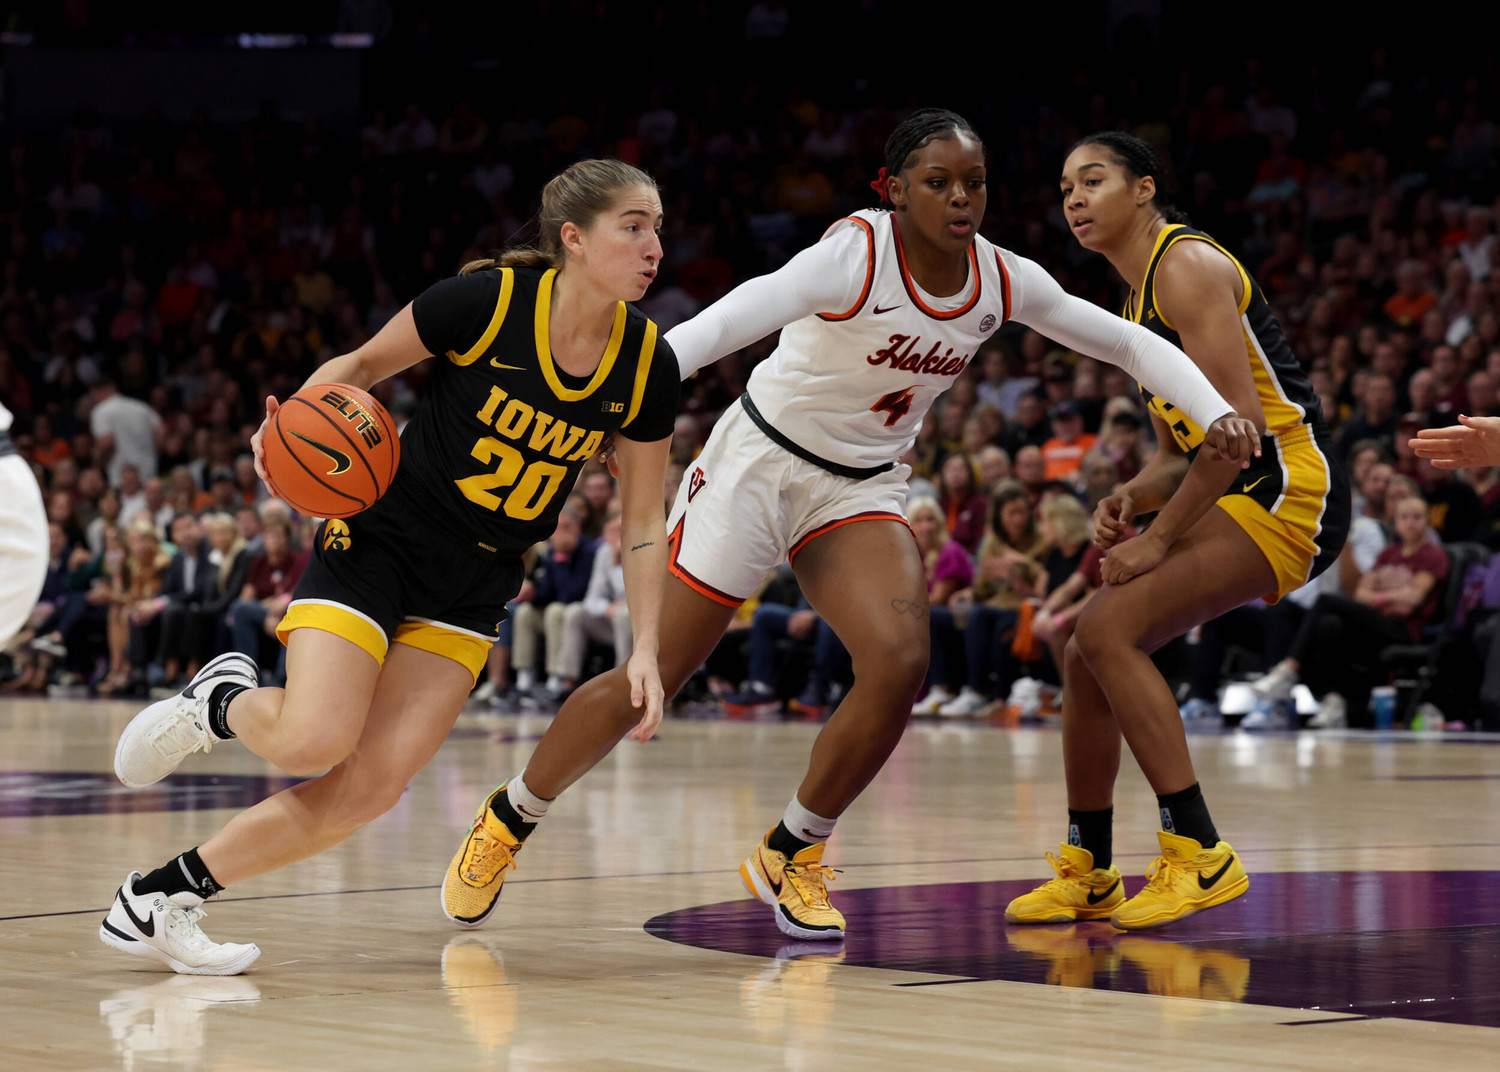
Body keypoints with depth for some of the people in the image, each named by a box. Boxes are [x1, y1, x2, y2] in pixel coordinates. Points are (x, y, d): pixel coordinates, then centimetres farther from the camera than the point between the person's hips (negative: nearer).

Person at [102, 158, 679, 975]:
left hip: (476, 581, 4)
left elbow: (642, 522, 5)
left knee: (371, 787, -11)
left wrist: (645, 648, -4)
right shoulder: (485, 299, -16)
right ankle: (220, 702, 12)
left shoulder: (646, 366, -6)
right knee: (312, 743, -24)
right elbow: (364, 364, 0)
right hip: (380, 537, -4)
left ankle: (156, 900, 1)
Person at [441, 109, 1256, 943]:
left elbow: (1133, 343, 2)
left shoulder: (1003, 282, -7)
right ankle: (507, 820, 22)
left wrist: (1215, 413, -14)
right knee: (652, 678, -2)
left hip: (860, 491, 5)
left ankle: (791, 856, 1)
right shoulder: (858, 254, -24)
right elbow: (734, 320, -40)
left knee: (899, 664, -20)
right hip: (760, 462, -5)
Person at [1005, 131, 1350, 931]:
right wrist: (1128, 499, 2)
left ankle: (1200, 856, -16)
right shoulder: (1140, 302, 19)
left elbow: (1240, 422, -21)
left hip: (1287, 488, -10)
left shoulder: (1187, 265, -12)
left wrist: (1160, 539, -17)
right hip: (1235, 494, 10)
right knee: (1086, 653, 9)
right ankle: (1087, 872, 20)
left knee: (1110, 631, -20)